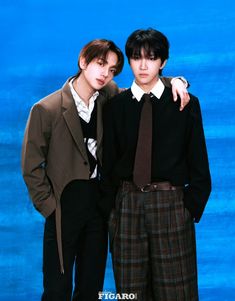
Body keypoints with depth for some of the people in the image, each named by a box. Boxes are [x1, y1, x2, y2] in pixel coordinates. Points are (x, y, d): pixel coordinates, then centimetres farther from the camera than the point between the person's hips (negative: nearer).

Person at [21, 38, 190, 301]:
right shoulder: (46, 109, -10)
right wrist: (48, 206, -6)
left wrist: (174, 81, -7)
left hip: (98, 202, 4)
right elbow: (31, 166, -5)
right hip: (64, 206, -4)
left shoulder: (109, 97, 1)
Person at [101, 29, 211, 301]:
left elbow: (198, 162, 4)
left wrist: (192, 208, -3)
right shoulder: (114, 106, 6)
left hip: (171, 205, -1)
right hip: (127, 204, 2)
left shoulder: (185, 103, 2)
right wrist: (110, 209, 3)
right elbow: (108, 162, 8)